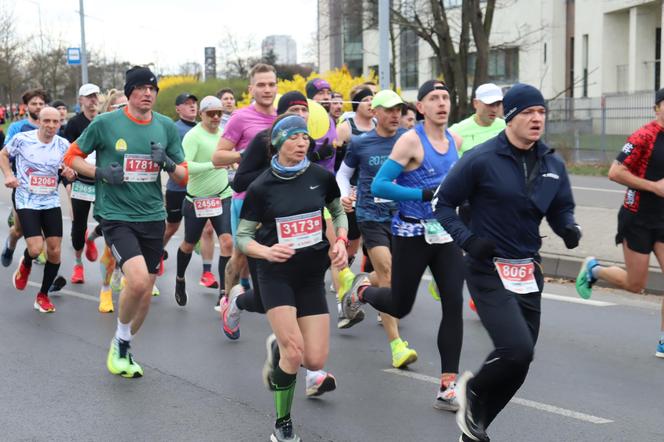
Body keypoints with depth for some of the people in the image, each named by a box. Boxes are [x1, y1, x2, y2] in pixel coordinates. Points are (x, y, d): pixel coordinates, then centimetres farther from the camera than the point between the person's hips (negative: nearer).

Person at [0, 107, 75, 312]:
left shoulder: (63, 145, -1)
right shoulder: (22, 139, -9)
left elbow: (67, 168, 14)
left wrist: (69, 173, -10)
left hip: (52, 202, 3)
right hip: (27, 202, -3)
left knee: (54, 251, 0)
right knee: (35, 248, -16)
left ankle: (43, 295, 20)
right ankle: (25, 264, 23)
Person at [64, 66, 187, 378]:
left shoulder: (166, 126, 4)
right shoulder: (105, 123, -6)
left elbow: (183, 176, 9)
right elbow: (72, 156, 5)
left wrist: (168, 163, -12)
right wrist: (100, 172, -12)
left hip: (153, 217, 5)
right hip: (116, 216, -4)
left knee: (145, 295, 10)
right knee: (138, 281, -23)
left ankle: (123, 349, 33)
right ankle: (120, 340, 4)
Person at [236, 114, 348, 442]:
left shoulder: (321, 177, -4)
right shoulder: (261, 187, -9)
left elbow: (338, 211, 15)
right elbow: (242, 236, -2)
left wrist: (340, 241, -3)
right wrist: (267, 251, -22)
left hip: (312, 275, 3)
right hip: (276, 275, -3)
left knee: (315, 361, -2)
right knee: (294, 352, -16)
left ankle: (277, 347, 33)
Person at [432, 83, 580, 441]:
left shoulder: (553, 165, 5)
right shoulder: (481, 159, -12)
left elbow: (561, 209, 15)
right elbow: (443, 204, -4)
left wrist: (568, 228, -7)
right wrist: (467, 239, -18)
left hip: (529, 272, 6)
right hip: (488, 269, -6)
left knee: (519, 363, 9)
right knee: (517, 349, -22)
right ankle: (473, 389, 11)